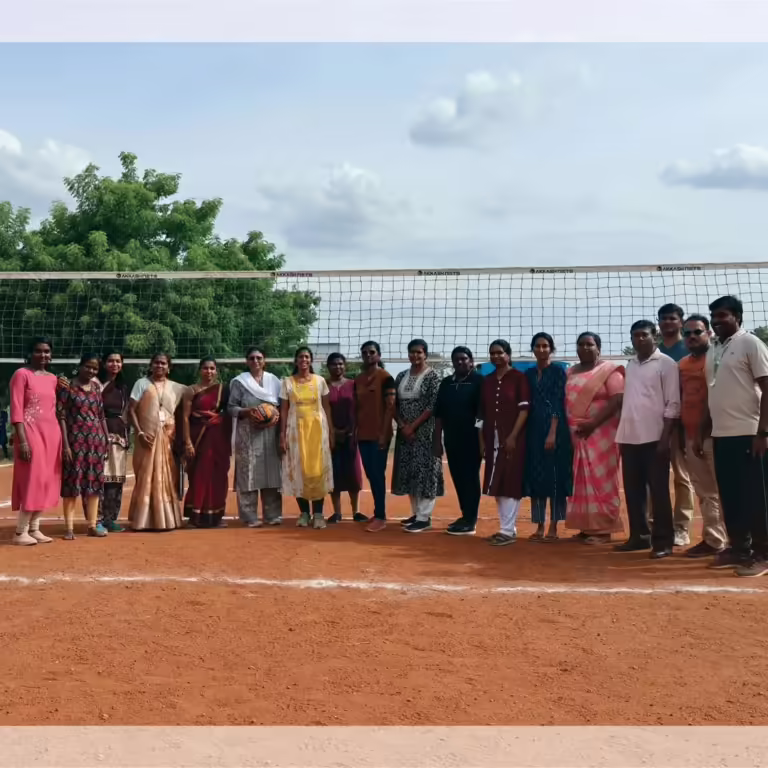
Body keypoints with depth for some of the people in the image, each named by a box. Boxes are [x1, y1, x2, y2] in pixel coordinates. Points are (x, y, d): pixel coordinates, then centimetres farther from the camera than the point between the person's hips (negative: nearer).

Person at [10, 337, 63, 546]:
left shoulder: (52, 378, 15)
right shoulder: (21, 374, -5)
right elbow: (16, 411, -11)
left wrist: (60, 437, 11)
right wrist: (22, 440, -18)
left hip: (51, 433, 7)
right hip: (31, 432, -6)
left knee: (46, 481, 7)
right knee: (32, 481, -7)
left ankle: (34, 528, 15)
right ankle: (20, 531, 1)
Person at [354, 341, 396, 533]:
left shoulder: (385, 378, -7)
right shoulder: (358, 379, 12)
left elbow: (390, 407, -11)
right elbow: (356, 407, 15)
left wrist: (384, 433, -16)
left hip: (379, 435, -6)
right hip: (363, 435, 6)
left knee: (378, 474, -5)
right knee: (370, 474, 10)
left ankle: (380, 517, 1)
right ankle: (378, 513, 20)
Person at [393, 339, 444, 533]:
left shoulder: (433, 376, -6)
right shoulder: (401, 376, 12)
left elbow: (433, 406, -13)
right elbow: (394, 404, 10)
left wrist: (413, 426, -15)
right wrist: (402, 425, -5)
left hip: (425, 432, -6)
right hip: (405, 431, 6)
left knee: (424, 471, -7)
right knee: (408, 473, 9)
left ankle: (424, 518, -3)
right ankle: (416, 513, 19)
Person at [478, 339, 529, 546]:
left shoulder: (519, 377, -4)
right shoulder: (487, 381, 12)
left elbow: (524, 409, -9)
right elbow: (482, 413, 13)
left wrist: (513, 436, -16)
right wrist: (482, 439, 7)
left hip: (513, 438, -6)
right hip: (493, 439, 6)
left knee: (511, 483, -6)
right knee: (497, 484, 8)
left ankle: (508, 530, -2)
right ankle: (506, 527, 17)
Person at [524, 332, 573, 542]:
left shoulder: (558, 371, -2)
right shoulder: (529, 374, 13)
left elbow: (558, 404, -9)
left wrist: (552, 433, -18)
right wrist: (524, 432, 6)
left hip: (554, 429, -5)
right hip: (533, 429, 5)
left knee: (554, 476, -3)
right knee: (535, 476, 5)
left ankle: (553, 527, 3)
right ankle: (540, 526, 13)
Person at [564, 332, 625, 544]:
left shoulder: (609, 370, -4)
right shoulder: (571, 372, 15)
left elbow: (618, 400, -13)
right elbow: (566, 400, 17)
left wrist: (593, 423, -19)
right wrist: (568, 427, 3)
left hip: (600, 433, -6)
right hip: (576, 434, 6)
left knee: (600, 480, -5)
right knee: (582, 481, 6)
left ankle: (603, 529, 1)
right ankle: (587, 527, 13)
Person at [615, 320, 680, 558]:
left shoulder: (666, 364, -3)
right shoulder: (630, 365, 15)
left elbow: (673, 403, -8)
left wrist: (665, 437, -14)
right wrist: (621, 432, 10)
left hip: (654, 437, -6)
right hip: (629, 437, 6)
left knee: (658, 491, -1)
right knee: (633, 490, 9)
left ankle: (663, 540, 5)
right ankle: (639, 535, 19)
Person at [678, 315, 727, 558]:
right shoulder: (681, 365, 14)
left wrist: (704, 432, -13)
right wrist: (682, 433, 13)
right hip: (690, 436, 7)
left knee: (721, 490, -3)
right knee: (705, 492, 10)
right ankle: (712, 539, 16)